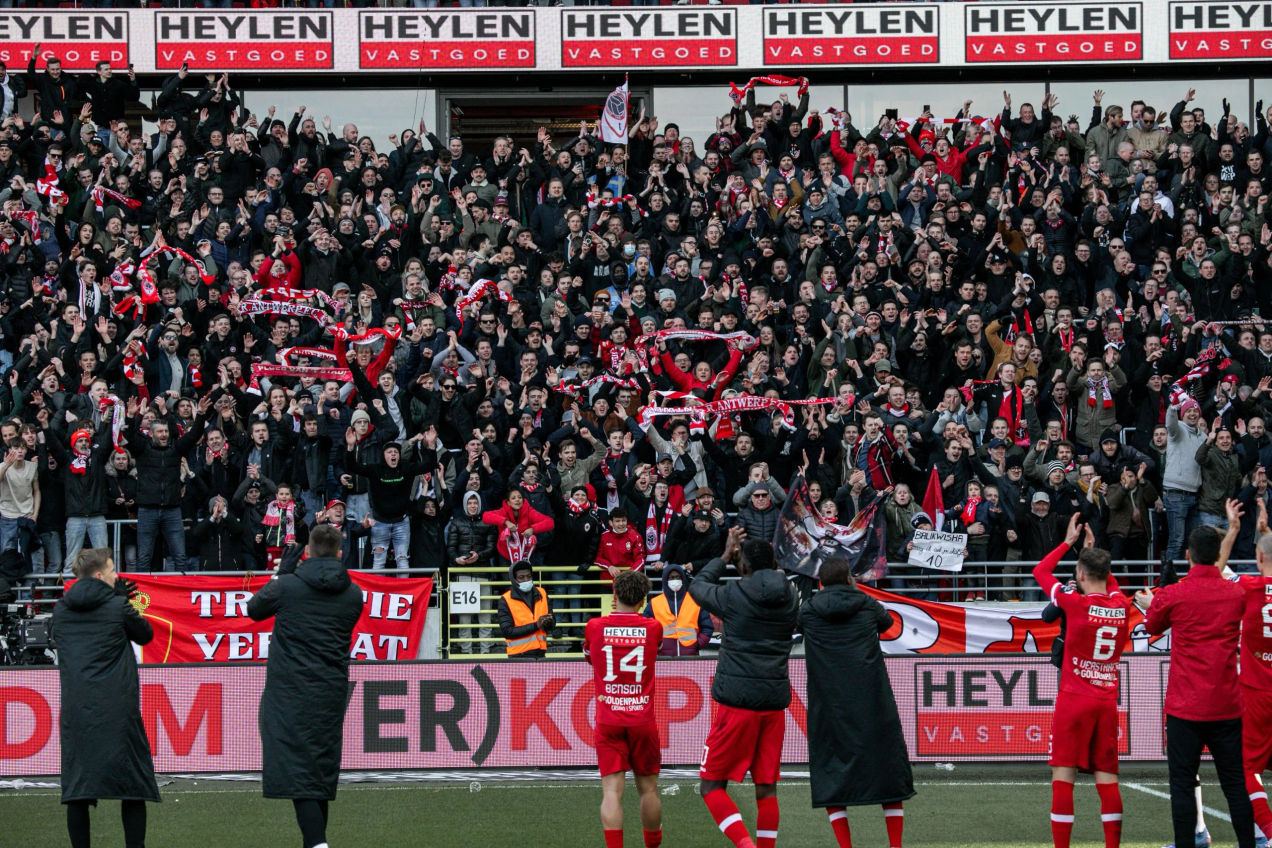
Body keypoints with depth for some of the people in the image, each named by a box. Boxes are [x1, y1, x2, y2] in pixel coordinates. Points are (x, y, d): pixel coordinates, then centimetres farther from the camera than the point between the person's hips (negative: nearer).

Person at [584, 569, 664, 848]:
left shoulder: (594, 627, 0)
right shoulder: (652, 629, 0)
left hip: (607, 723, -1)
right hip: (643, 720, 1)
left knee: (612, 791, -6)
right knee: (648, 788, 14)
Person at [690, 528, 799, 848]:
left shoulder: (734, 596, -9)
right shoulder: (790, 598, 5)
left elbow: (698, 587, 12)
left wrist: (724, 557, 24)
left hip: (737, 701, -5)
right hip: (775, 701, 5)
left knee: (712, 785, 1)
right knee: (766, 789, 10)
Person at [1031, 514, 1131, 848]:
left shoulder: (1077, 604, -11)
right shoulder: (1121, 606, 2)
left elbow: (1040, 571, 4)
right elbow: (1109, 582, 28)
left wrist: (1069, 541, 13)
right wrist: (1091, 548, 33)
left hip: (1074, 699, -5)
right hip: (1107, 701, 5)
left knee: (1063, 777, -3)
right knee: (1107, 779, 6)